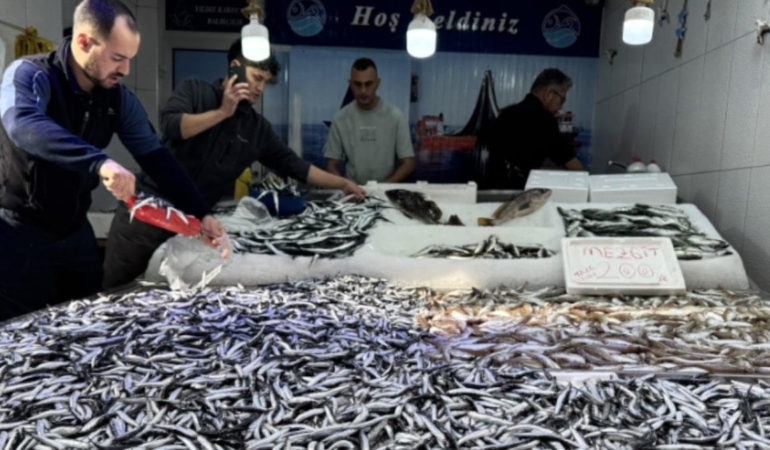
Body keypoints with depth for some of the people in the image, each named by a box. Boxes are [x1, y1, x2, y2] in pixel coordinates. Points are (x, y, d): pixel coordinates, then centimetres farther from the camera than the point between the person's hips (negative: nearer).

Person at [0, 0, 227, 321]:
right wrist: (99, 163, -54)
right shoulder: (30, 76, -18)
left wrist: (200, 214, -11)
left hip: (76, 231, 5)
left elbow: (156, 156, -2)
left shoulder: (118, 97, -3)